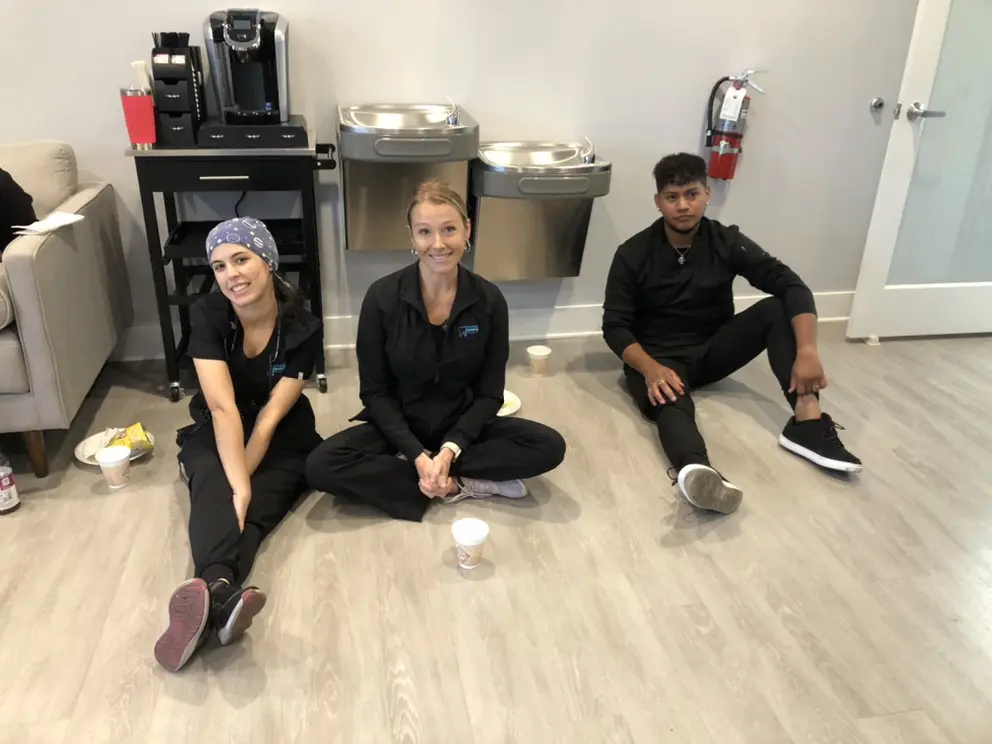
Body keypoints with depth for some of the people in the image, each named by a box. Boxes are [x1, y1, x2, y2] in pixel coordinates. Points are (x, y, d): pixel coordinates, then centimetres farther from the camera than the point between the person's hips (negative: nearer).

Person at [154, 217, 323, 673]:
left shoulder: (303, 330, -17)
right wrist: (234, 483, -38)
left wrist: (239, 483, -30)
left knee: (246, 509, -31)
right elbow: (222, 407, -27)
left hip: (282, 442, 0)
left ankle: (209, 595, -56)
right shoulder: (207, 316, -15)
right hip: (216, 434, 0)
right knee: (216, 492, -35)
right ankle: (221, 592, -61)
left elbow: (270, 417, -20)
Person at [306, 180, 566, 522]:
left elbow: (489, 393, -6)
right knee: (321, 466, -27)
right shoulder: (382, 297, -14)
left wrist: (449, 451, -21)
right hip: (399, 427, 0)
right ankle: (459, 486, -19)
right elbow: (374, 391, -9)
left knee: (549, 446, -21)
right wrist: (418, 455, -21)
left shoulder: (489, 300, -11)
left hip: (463, 428, 1)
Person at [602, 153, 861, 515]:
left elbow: (792, 286, -15)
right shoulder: (632, 255, -10)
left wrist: (807, 351, -32)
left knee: (778, 309, -19)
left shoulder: (727, 242, -6)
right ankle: (696, 473, -73)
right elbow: (615, 326, -12)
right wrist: (651, 369, -32)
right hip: (659, 358, -3)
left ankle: (807, 422, -31)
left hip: (713, 350, 4)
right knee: (671, 402, -39)